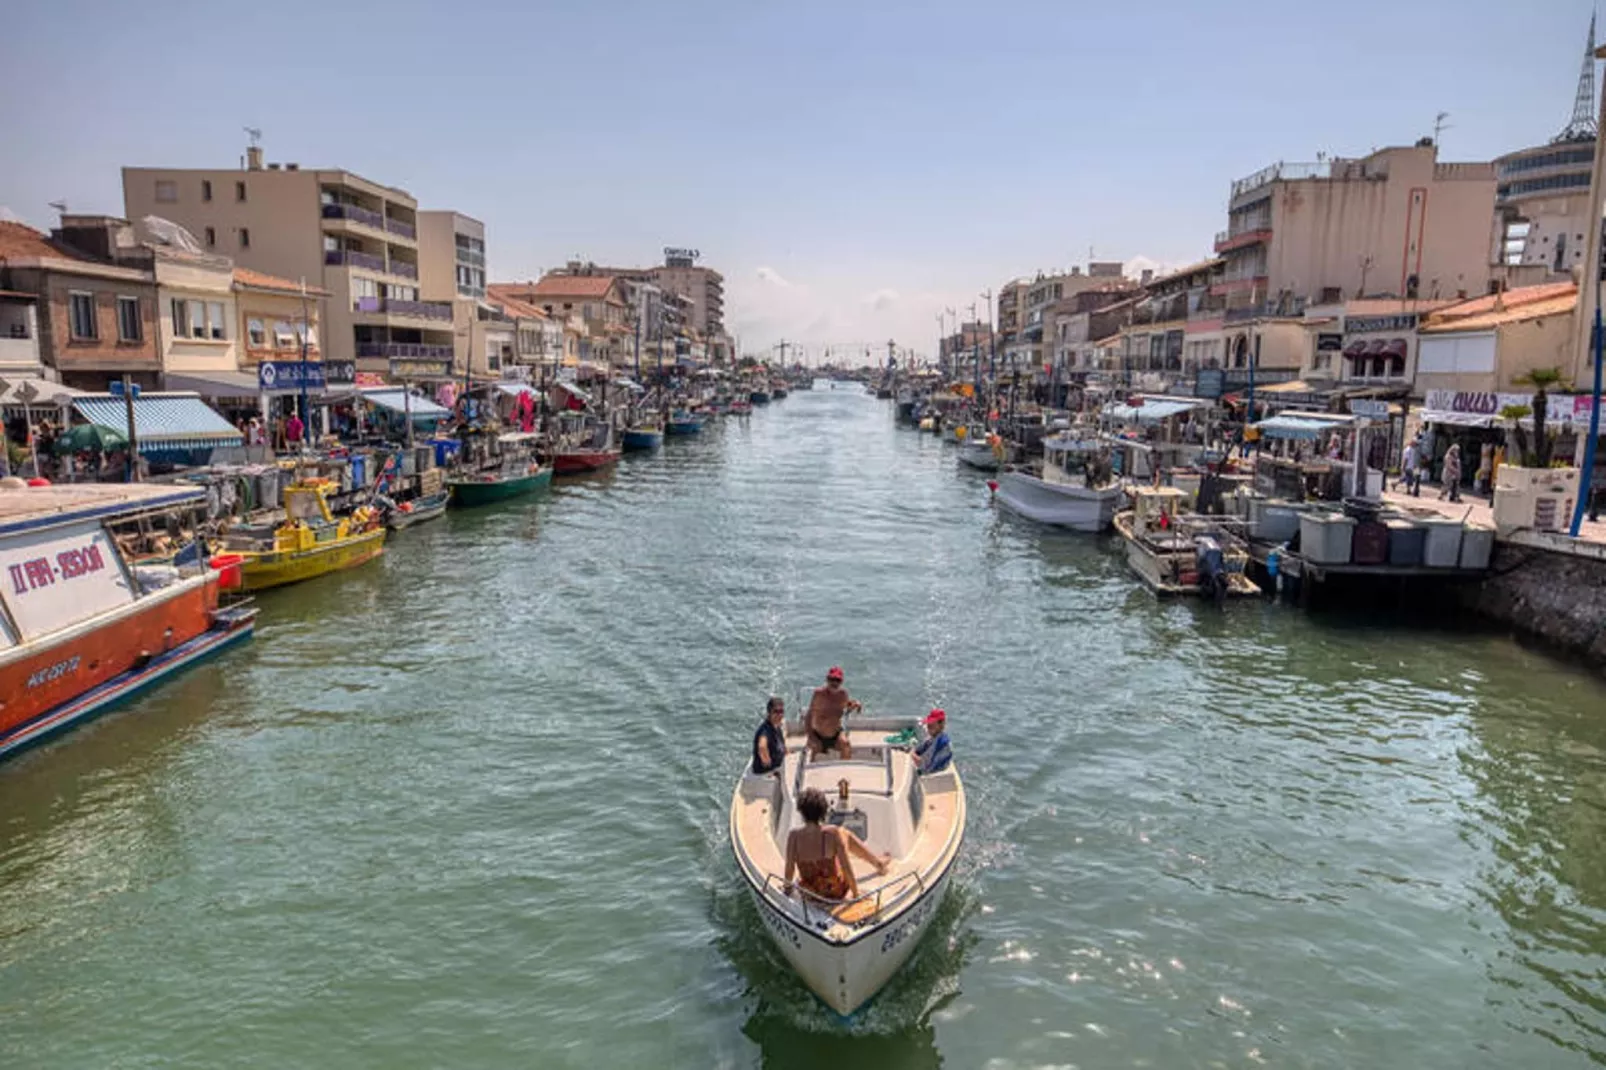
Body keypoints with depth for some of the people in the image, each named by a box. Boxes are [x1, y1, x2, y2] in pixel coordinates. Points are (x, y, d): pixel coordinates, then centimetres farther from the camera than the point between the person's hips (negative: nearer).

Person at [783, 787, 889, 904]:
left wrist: (787, 887, 6)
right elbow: (847, 868, -21)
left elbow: (789, 869, -16)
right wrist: (856, 895, -5)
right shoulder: (834, 833, -27)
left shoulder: (793, 836, -23)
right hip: (836, 892, -2)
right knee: (845, 835, 14)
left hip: (810, 891, 3)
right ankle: (879, 862, 36)